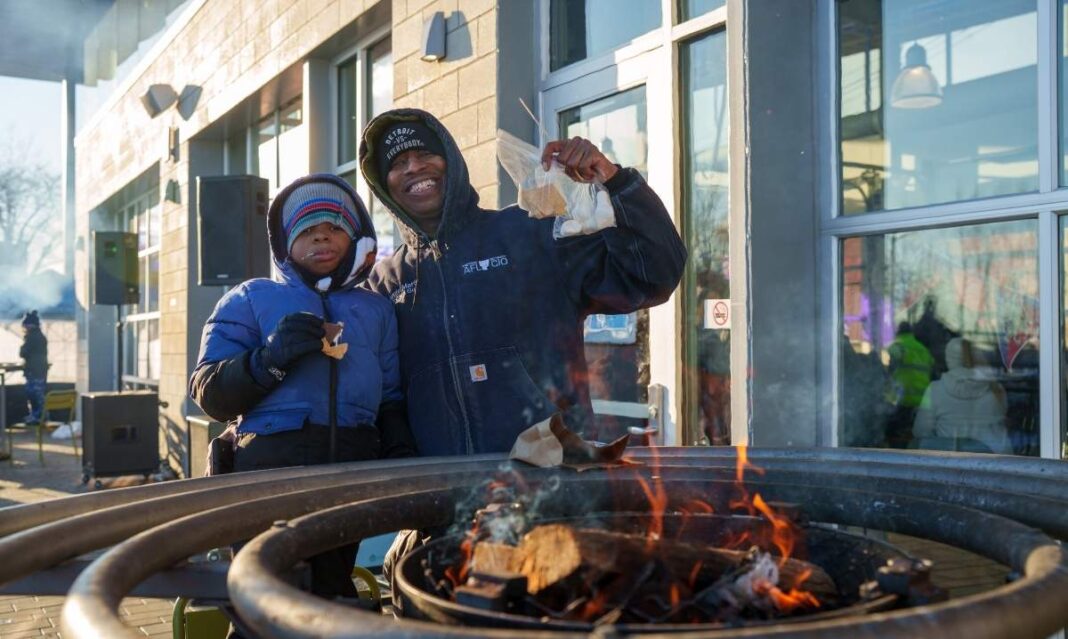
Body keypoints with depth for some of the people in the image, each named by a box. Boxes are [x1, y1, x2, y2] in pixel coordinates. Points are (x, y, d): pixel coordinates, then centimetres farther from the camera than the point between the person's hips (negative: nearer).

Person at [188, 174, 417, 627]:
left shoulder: (376, 310, 24)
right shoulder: (252, 299, 16)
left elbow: (391, 399, 16)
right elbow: (209, 393, 7)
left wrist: (401, 452, -4)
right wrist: (268, 359, -10)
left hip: (355, 471, 2)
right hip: (272, 467, -2)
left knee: (333, 593, 5)